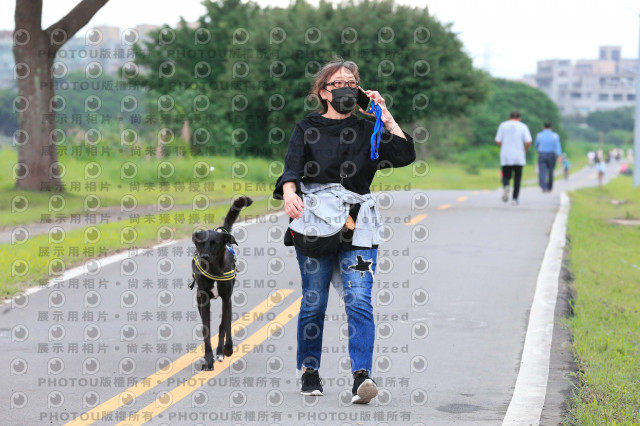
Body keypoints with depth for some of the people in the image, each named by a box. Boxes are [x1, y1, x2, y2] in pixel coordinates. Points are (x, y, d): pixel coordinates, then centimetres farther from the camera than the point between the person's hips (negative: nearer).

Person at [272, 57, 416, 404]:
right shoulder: (307, 128, 7)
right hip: (314, 223, -1)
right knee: (314, 302, 5)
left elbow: (405, 155, 0)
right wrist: (289, 194, -30)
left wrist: (385, 116, -1)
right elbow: (292, 168, -9)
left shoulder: (368, 131, 12)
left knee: (359, 300, -12)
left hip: (357, 227, 1)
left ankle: (361, 376, -19)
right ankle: (309, 373, 22)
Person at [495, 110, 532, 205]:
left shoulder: (503, 125, 4)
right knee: (517, 178, 11)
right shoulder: (523, 126, 1)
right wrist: (525, 150, 10)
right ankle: (515, 198, 7)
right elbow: (528, 142, -9)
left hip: (505, 157, 1)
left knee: (506, 176, 8)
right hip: (519, 157, 0)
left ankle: (506, 186, -25)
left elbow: (498, 141, -1)